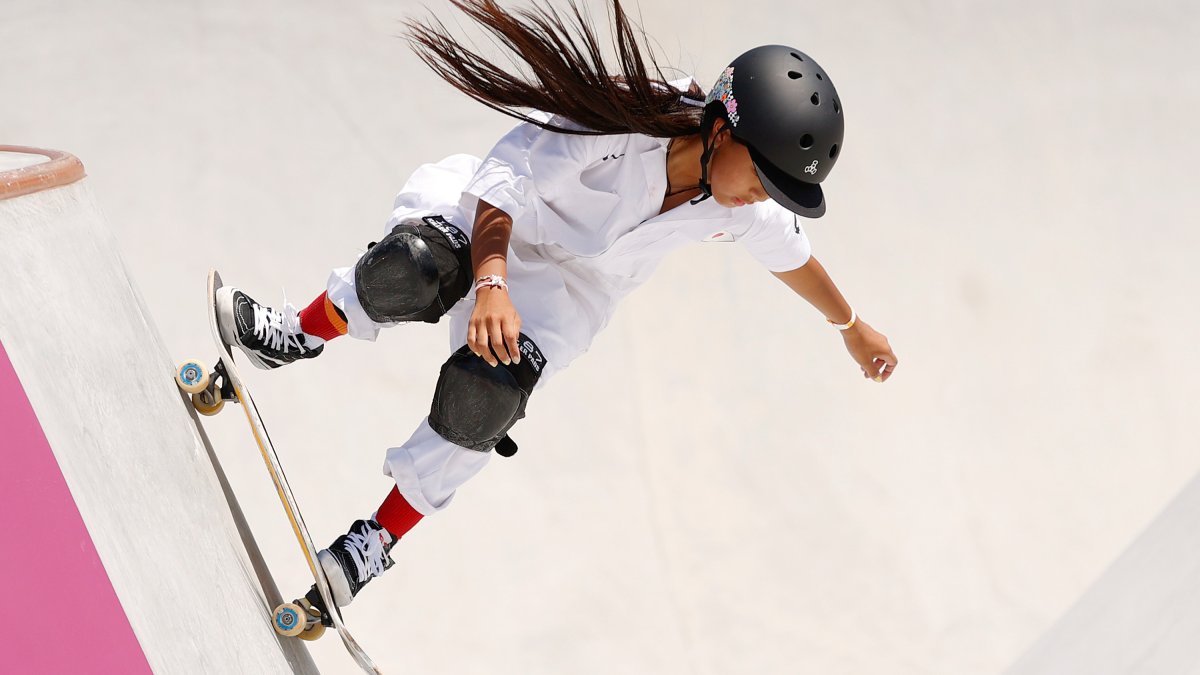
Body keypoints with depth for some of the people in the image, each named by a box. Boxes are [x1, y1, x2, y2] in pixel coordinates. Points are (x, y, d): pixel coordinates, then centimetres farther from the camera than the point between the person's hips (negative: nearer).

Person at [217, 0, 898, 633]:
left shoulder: (752, 211, -16)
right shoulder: (623, 119, -34)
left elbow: (793, 255, 6)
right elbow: (505, 184, -32)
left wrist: (854, 327, 22)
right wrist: (491, 286, -48)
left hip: (573, 285, 2)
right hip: (498, 219, -2)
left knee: (487, 389, -26)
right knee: (415, 270, -36)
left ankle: (379, 539, -10)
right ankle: (299, 334, -6)